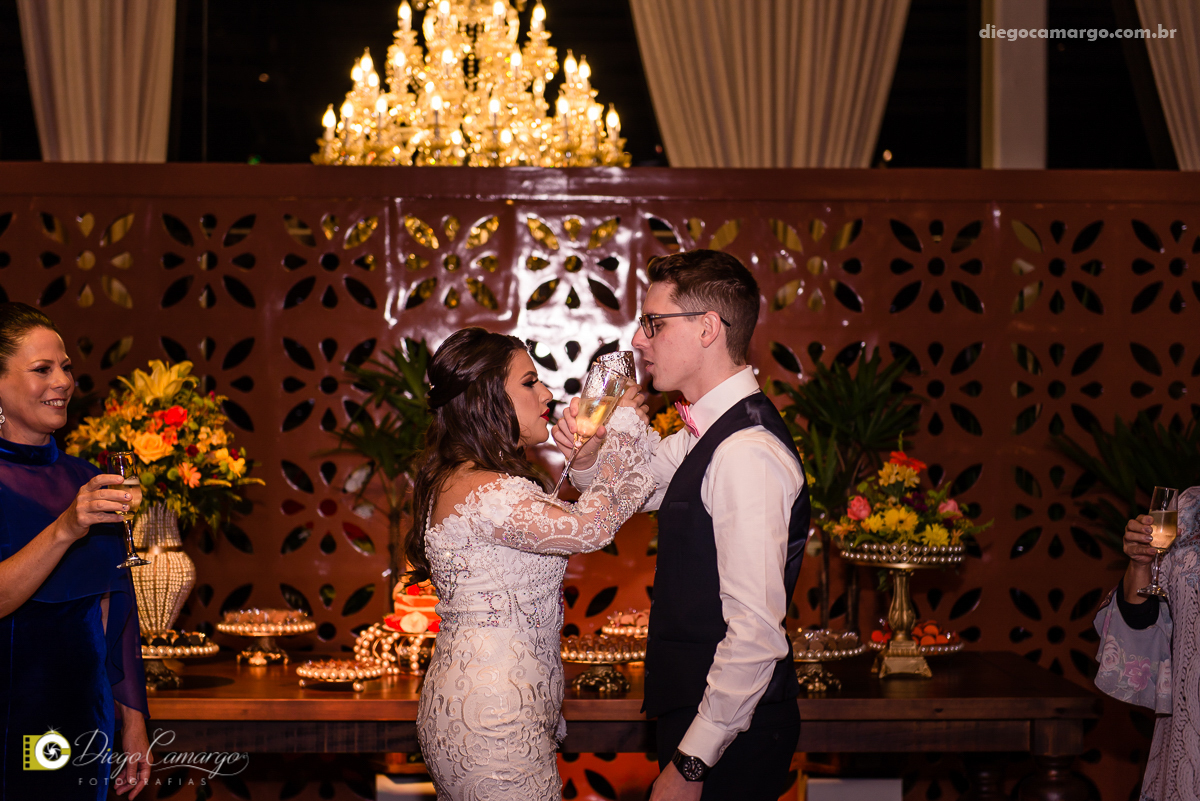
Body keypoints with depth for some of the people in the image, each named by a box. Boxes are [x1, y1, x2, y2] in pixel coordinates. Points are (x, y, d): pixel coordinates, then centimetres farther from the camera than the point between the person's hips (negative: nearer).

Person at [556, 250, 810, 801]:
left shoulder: (747, 453, -23)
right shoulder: (703, 435, 7)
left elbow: (756, 631, -28)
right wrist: (588, 454, 2)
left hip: (727, 736, -9)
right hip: (694, 710, 9)